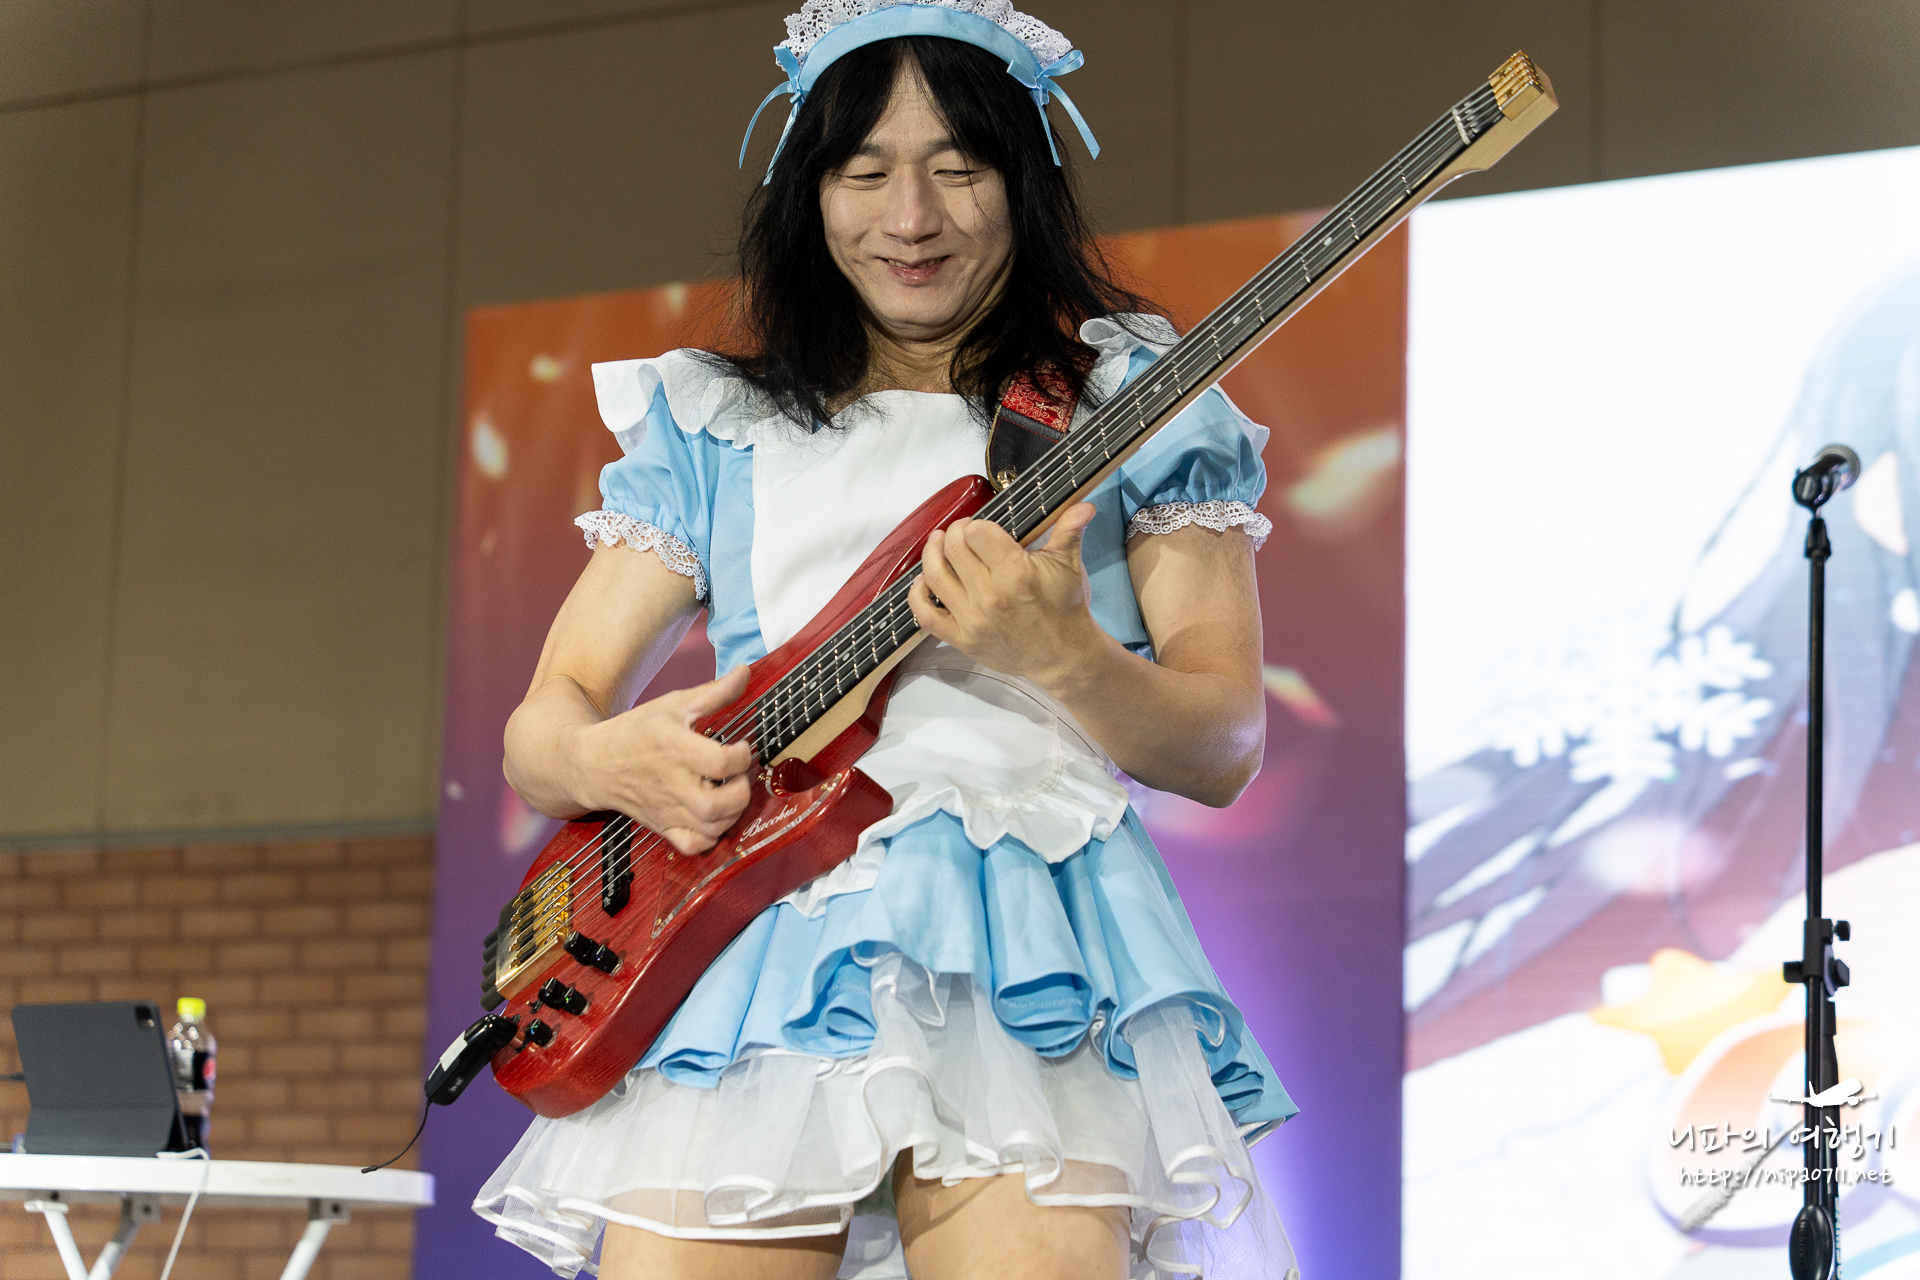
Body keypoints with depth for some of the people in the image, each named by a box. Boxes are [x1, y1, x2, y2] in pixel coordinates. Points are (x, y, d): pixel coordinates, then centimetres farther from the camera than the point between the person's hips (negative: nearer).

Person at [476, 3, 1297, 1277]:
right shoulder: (711, 429, 20)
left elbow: (1225, 744, 5)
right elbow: (543, 727, 18)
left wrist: (1062, 657, -16)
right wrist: (609, 760, -7)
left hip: (1026, 933, -2)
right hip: (755, 918, 2)